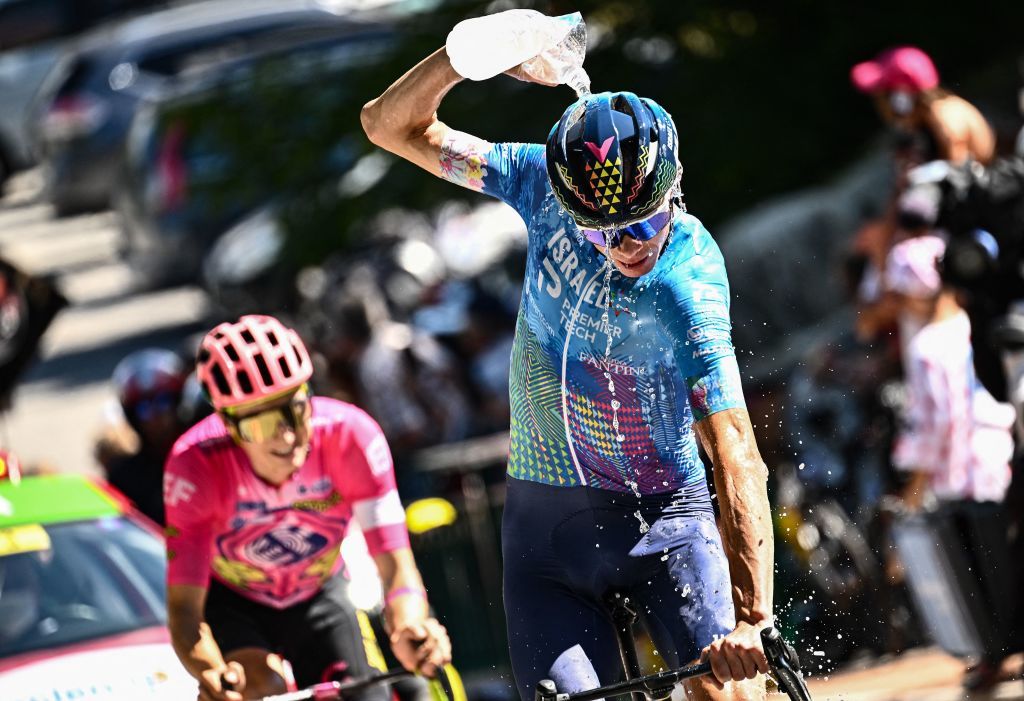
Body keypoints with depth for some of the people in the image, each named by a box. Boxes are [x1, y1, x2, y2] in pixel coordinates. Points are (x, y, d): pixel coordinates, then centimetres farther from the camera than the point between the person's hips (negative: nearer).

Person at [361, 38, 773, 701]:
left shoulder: (690, 289, -24)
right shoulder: (547, 187, -11)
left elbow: (736, 457, -30)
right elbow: (391, 125, -5)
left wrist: (752, 617, -40)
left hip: (664, 516, -3)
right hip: (545, 519, 3)